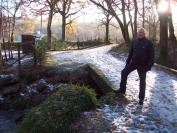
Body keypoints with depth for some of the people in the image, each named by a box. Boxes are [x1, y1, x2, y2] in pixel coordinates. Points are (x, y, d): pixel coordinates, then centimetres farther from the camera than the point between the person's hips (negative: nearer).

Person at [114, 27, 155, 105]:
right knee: (124, 72, -4)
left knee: (142, 81, 4)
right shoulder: (134, 41, 3)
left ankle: (141, 98, 16)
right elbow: (131, 52, 11)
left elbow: (151, 55, -11)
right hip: (134, 62, 4)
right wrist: (128, 61, 7)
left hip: (143, 65, -4)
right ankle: (122, 89, 8)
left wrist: (149, 65, -17)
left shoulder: (148, 42, -11)